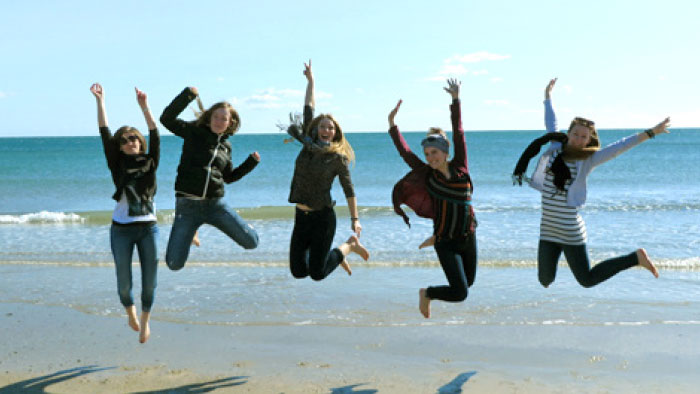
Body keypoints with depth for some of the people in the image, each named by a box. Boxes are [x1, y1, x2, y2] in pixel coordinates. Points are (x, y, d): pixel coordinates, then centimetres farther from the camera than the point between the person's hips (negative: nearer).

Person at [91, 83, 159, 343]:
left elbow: (155, 135, -6)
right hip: (121, 230, -1)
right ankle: (130, 311, 36)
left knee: (149, 281, 4)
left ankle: (145, 321, 28)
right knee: (124, 283, 4)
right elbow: (104, 134, -4)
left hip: (148, 227, 1)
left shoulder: (150, 163, 4)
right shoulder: (117, 165, 2)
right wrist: (100, 101, -9)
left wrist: (144, 106, -15)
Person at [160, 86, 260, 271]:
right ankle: (191, 229, 27)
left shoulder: (225, 145, 13)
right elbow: (166, 119, -13)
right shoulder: (194, 132, 1)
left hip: (215, 204, 3)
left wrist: (251, 162, 13)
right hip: (187, 205, -3)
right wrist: (188, 95, -20)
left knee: (251, 242, -6)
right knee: (174, 264, -4)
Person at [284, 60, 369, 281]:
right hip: (301, 216, 5)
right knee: (298, 271, 6)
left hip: (323, 217, -5)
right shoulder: (308, 145, 4)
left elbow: (349, 190, -4)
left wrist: (355, 219, -11)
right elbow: (309, 110, 10)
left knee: (317, 274, -3)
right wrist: (310, 81, 17)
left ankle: (349, 246, 21)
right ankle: (334, 256, 32)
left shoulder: (338, 158, -7)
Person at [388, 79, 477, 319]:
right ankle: (427, 294, 16)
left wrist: (455, 100, -5)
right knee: (460, 293, -10)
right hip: (446, 243, -4)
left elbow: (459, 134, -4)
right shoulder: (427, 174, -7)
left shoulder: (460, 168, -3)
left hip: (468, 237, 4)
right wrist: (392, 124, -15)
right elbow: (404, 152, -9)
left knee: (468, 282, 19)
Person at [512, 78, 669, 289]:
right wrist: (547, 97, 33)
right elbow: (551, 124, 20)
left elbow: (620, 146, -6)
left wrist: (651, 133, -10)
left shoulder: (588, 160, -4)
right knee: (545, 280, 10)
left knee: (587, 280, 3)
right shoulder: (554, 149, 5)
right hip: (548, 230, 4)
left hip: (571, 233, -4)